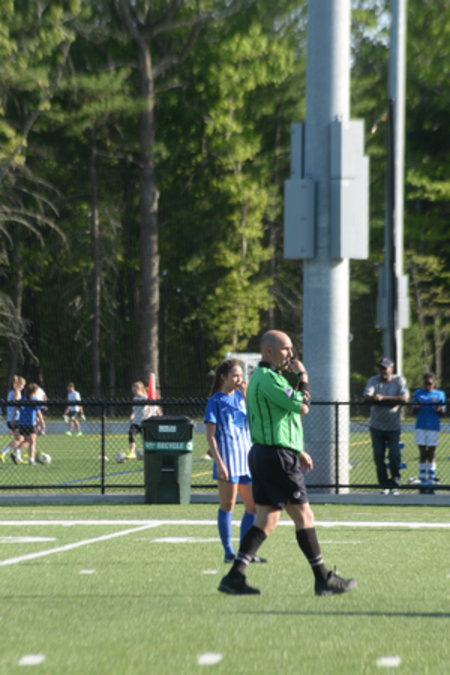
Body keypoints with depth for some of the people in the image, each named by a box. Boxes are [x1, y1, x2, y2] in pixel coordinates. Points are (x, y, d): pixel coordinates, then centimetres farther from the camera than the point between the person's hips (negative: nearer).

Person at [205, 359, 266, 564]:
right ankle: (228, 552, 1)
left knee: (253, 505, 6)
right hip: (227, 455, -7)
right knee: (227, 504, -4)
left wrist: (246, 395, -1)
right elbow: (210, 435, -8)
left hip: (246, 454, 7)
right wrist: (219, 462, -16)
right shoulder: (216, 401, -3)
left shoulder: (241, 396, 14)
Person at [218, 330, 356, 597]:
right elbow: (302, 406, -18)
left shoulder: (260, 377, 20)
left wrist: (297, 451, 27)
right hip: (278, 457, -10)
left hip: (262, 454, 10)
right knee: (304, 516, -2)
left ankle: (235, 577, 0)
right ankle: (324, 579, 3)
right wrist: (303, 376, -6)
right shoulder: (269, 378, -14)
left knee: (266, 521, 7)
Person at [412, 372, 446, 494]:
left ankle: (431, 484, 0)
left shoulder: (439, 394, 6)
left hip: (433, 428, -1)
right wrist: (416, 408, -11)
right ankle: (423, 483, 2)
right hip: (421, 427, 1)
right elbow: (413, 412, 11)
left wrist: (439, 410, -15)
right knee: (423, 455, 1)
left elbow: (443, 413, 7)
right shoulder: (418, 393, 9)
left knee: (431, 455, -1)